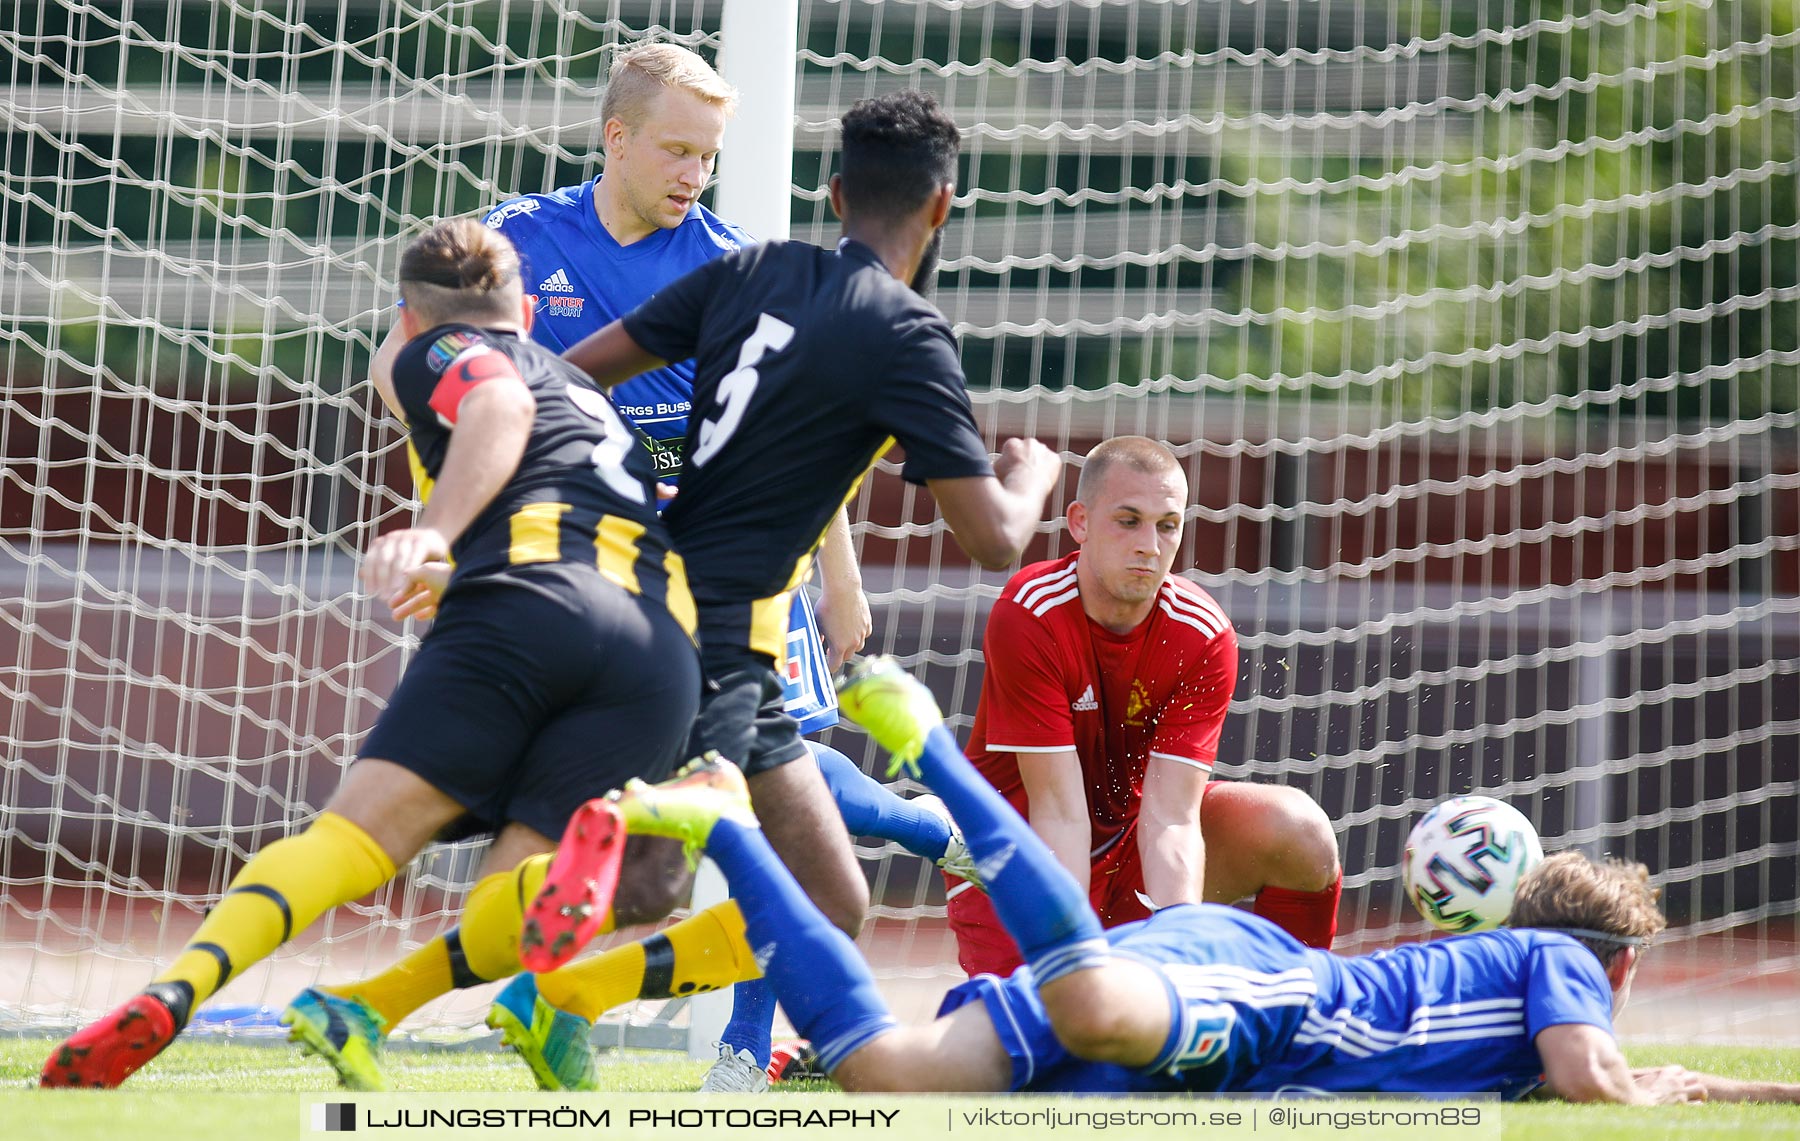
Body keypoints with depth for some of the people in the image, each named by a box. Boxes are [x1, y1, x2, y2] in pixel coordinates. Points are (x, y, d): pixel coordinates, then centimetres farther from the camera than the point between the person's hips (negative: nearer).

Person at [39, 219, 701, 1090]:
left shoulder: (438, 352, 21)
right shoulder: (580, 386, 41)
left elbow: (501, 405, -1)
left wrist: (436, 534, -15)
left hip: (529, 600, -4)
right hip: (669, 647, 4)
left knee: (352, 836, -9)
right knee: (510, 904, 0)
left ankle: (168, 1001, -29)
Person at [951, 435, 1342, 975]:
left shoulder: (1204, 634, -15)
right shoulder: (1027, 616, -23)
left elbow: (1169, 818, -23)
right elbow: (1058, 809, -26)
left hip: (1132, 843, 3)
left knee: (1300, 831, -21)